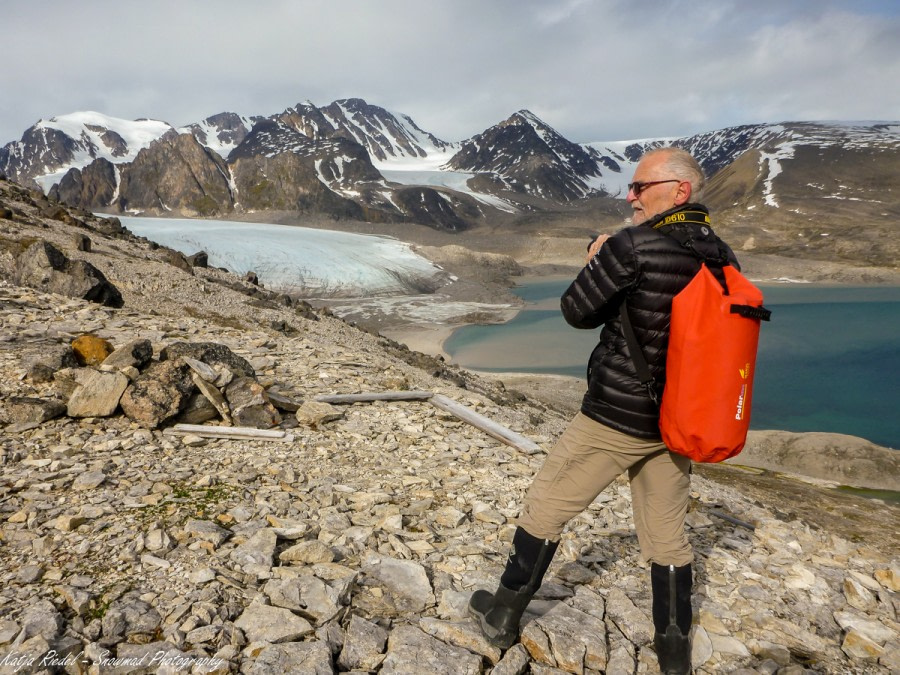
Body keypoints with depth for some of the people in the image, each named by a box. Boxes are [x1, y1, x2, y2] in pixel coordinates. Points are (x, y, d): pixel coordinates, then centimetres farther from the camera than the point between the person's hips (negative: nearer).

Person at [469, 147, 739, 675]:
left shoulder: (632, 245, -19)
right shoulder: (723, 257, 3)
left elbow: (578, 311, -12)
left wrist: (595, 261, 6)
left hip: (616, 415, -6)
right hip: (677, 420, 7)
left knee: (546, 508, 11)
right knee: (668, 535, 17)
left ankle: (504, 615, 27)